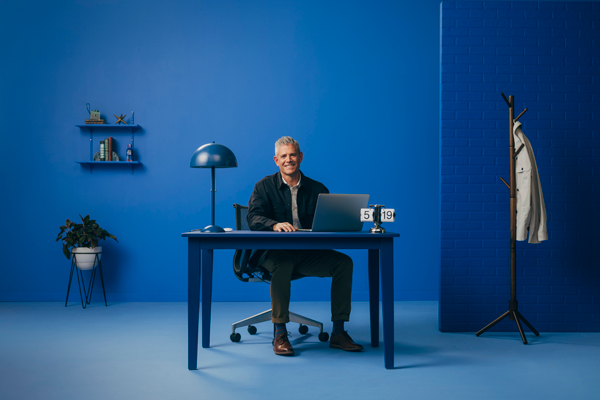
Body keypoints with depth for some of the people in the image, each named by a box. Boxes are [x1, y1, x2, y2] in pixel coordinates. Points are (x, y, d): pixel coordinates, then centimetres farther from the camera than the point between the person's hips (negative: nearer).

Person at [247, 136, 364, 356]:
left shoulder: (317, 189, 11)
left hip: (308, 253, 3)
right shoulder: (264, 186, 4)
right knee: (282, 265, -38)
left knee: (344, 262, -19)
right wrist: (275, 225, -33)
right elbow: (253, 218, -12)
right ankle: (279, 334, -26)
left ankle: (338, 332, -12)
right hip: (274, 253, -3)